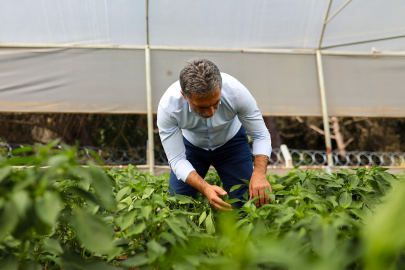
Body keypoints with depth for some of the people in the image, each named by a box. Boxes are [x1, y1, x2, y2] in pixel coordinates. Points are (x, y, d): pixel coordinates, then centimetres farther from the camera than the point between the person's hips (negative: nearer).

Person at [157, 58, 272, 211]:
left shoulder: (235, 91, -36)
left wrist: (259, 174, -43)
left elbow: (261, 136, -24)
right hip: (191, 145, 0)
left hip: (231, 142, 0)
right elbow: (176, 159, -29)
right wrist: (205, 188, -46)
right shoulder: (168, 105, -36)